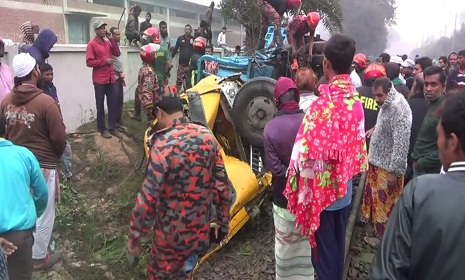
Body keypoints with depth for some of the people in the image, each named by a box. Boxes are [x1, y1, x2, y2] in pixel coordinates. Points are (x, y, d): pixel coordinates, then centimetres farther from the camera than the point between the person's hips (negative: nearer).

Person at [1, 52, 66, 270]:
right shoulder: (45, 101, -20)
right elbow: (59, 137, -16)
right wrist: (55, 155, 4)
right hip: (43, 165, -6)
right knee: (43, 212, 9)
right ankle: (39, 257, 22)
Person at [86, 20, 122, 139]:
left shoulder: (107, 42, 12)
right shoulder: (92, 44, -7)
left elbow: (117, 53, 10)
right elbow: (89, 62, -13)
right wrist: (104, 61, -15)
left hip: (111, 78, 6)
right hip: (99, 80, -6)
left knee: (113, 103, 7)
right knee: (100, 105, 3)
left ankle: (113, 128, 16)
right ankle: (102, 129, 12)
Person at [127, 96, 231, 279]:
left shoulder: (162, 145, -23)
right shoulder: (207, 136, -5)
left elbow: (148, 197, -22)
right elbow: (221, 182, 0)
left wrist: (134, 237, -9)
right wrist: (223, 219, 12)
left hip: (172, 233, -5)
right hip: (201, 228, 6)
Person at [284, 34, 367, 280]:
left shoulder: (323, 105, -25)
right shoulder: (356, 100, -2)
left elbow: (308, 154, -23)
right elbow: (358, 143, 5)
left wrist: (301, 192, -10)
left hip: (322, 191, -7)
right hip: (344, 189, 7)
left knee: (323, 249, 10)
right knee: (338, 246, 22)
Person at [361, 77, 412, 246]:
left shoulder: (399, 109, -23)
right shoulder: (386, 105, 7)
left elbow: (401, 143, -25)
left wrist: (394, 171, -23)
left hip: (388, 168, -9)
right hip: (377, 164, 9)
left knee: (385, 205, 6)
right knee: (375, 200, 21)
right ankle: (377, 230, 39)